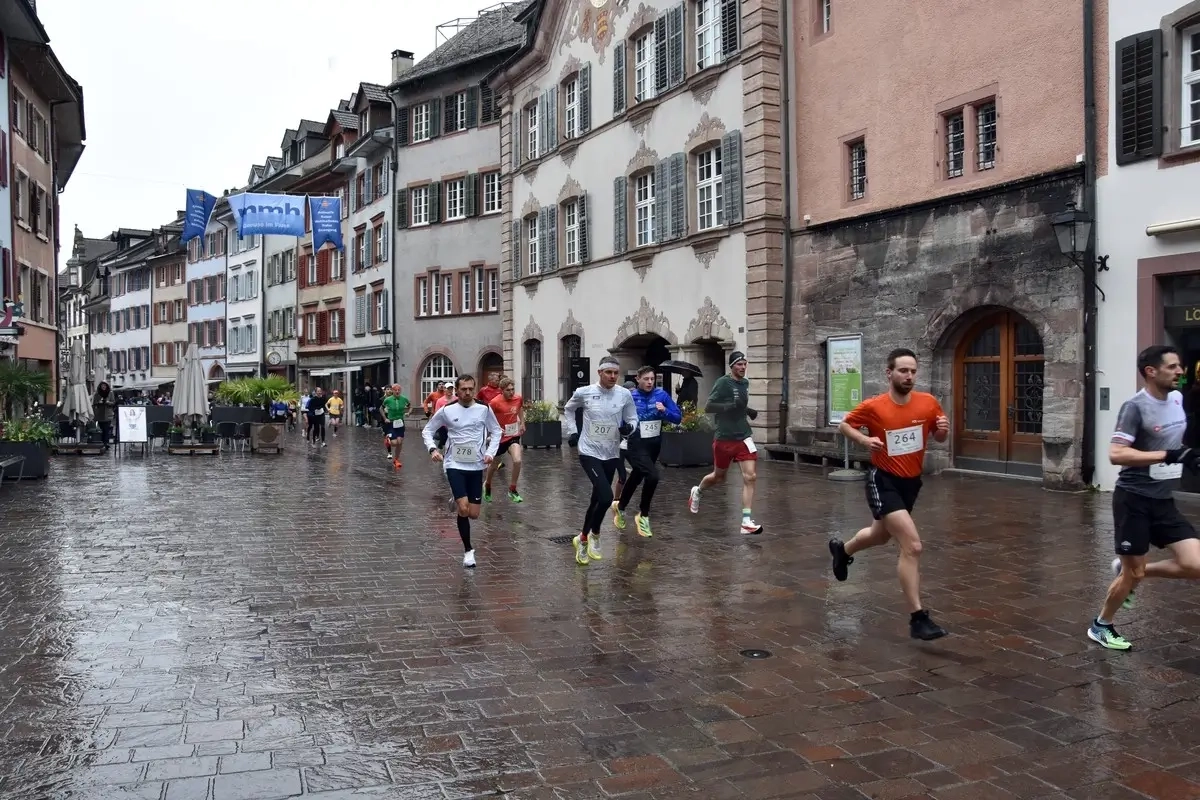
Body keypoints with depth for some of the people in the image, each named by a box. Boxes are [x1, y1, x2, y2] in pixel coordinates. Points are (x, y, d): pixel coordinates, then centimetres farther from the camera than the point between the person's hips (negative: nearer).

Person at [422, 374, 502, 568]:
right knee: (463, 509, -16)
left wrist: (490, 452, -4)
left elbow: (496, 431, 10)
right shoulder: (446, 411, -5)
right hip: (455, 465, -2)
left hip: (476, 466, 2)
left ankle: (458, 502, 41)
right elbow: (427, 430, 6)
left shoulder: (484, 409, -3)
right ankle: (468, 551, 2)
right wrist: (432, 448, -11)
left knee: (473, 514, 4)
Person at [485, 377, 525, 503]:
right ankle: (487, 485, 45)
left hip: (513, 435, 2)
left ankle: (512, 490, -1)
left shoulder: (518, 398, -6)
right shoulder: (495, 402, -20)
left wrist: (522, 423, 14)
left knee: (517, 461, -20)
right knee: (494, 465, 14)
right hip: (499, 437, -2)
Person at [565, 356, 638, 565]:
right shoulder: (584, 392, -7)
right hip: (589, 452, -3)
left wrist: (629, 427, -15)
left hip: (611, 454, 3)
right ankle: (594, 535, 8)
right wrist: (572, 432, 5)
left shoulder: (625, 395, -5)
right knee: (606, 497, -18)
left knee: (597, 499, 13)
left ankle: (583, 539, 33)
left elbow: (633, 418, 7)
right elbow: (568, 409, 13)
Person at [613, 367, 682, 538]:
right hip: (636, 445, -5)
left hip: (654, 445, 5)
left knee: (636, 477, 21)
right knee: (653, 476, -24)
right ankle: (643, 516, -2)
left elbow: (678, 418, -3)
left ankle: (620, 507, 49)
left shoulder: (661, 395, -4)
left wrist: (664, 411, -20)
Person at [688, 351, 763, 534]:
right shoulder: (723, 382, -12)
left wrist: (749, 411, 6)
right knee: (719, 476, 13)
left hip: (743, 437, 4)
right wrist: (730, 406, -28)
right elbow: (708, 408, -16)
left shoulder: (745, 383, 8)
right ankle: (697, 492, 46)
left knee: (750, 476, -10)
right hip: (724, 438, -4)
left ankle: (746, 521, -8)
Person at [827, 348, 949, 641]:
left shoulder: (928, 402, -7)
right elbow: (844, 425, 0)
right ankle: (918, 618, -11)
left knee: (881, 535, 28)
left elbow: (939, 438, 7)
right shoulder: (873, 406, -16)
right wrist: (864, 439, -19)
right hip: (883, 481, -6)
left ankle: (842, 549, 60)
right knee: (912, 545, -19)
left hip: (911, 481, 6)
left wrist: (943, 429, -16)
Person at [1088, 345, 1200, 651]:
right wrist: (1168, 456, -28)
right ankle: (1100, 626, 24)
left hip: (1164, 500, 7)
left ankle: (1126, 569, 19)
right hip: (1134, 499, -7)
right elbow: (1116, 454, -24)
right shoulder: (1135, 407, -17)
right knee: (1133, 573, 2)